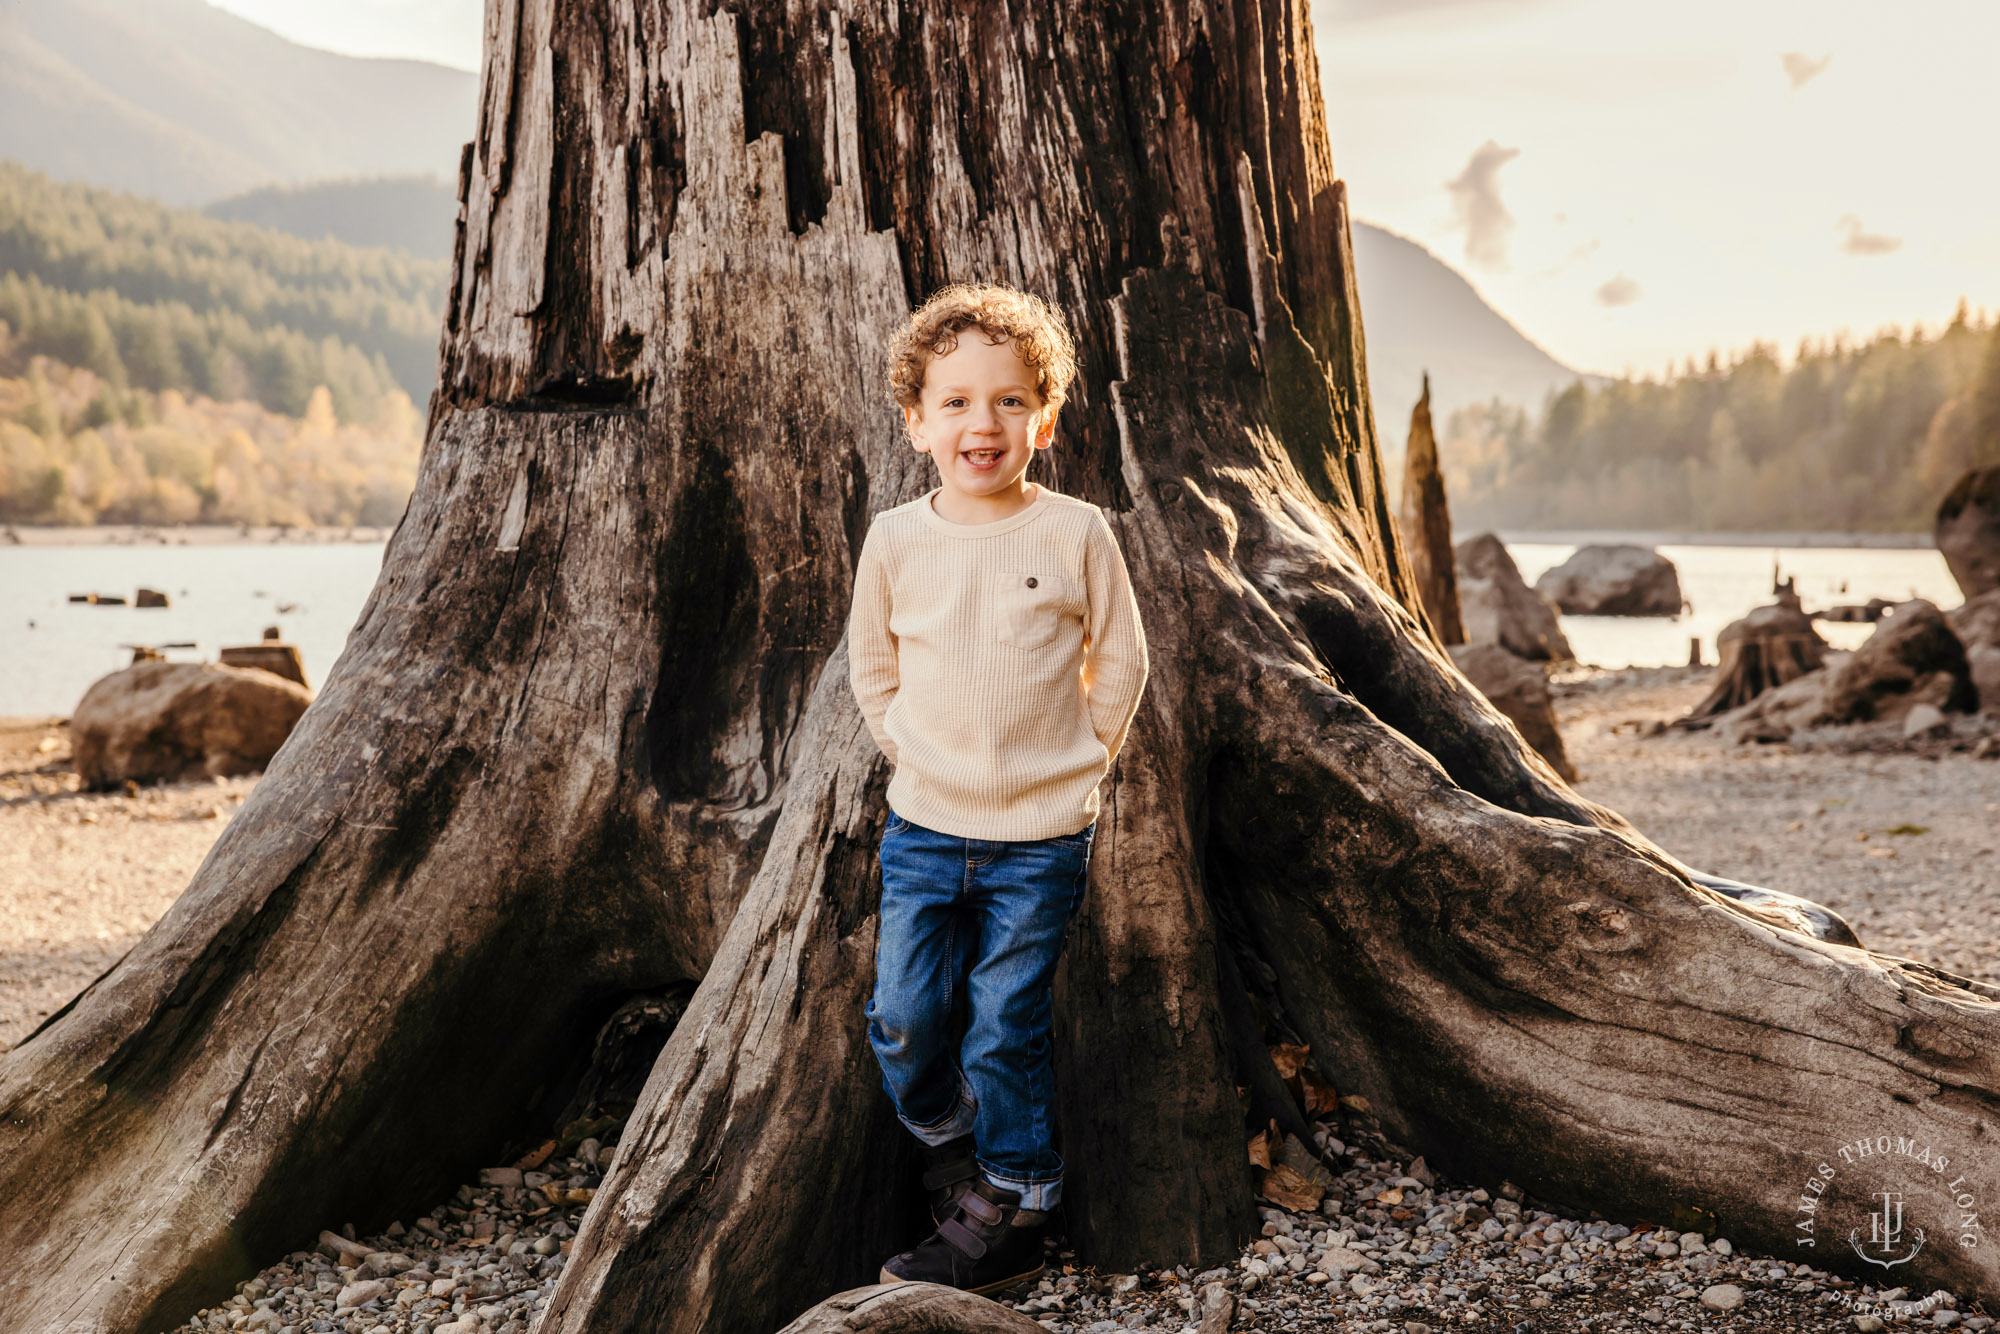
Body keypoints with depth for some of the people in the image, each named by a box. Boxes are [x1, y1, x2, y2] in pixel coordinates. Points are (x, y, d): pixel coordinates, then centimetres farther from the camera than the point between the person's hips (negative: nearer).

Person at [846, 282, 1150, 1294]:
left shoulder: (1076, 535, -8)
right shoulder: (894, 538, -2)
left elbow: (1120, 661, 3)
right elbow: (870, 664, 11)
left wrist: (1072, 764, 2)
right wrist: (916, 755, 5)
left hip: (1040, 840, -3)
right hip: (922, 831, 3)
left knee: (1004, 1031, 3)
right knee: (903, 1023, 5)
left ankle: (1007, 1217, 21)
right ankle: (955, 1152, 34)